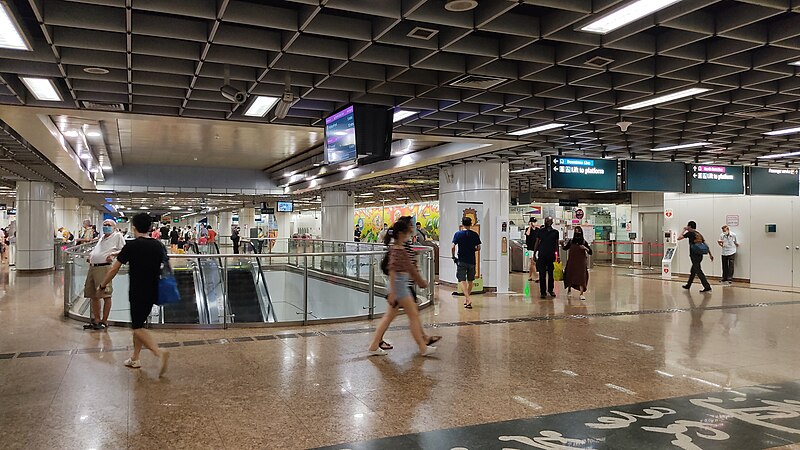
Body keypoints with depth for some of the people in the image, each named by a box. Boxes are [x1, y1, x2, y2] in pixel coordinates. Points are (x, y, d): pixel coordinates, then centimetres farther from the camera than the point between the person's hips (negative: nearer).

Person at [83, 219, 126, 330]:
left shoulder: (117, 236, 3)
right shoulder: (102, 237, 26)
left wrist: (113, 253, -20)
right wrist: (90, 255, 19)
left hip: (104, 267, -8)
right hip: (92, 267, 8)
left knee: (106, 295, -7)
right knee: (93, 296, 10)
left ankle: (104, 321, 0)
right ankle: (96, 320, 19)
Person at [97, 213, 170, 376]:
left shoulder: (131, 246, -11)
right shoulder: (158, 245, 4)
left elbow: (114, 269, -7)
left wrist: (102, 286, 7)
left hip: (137, 293, -6)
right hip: (152, 293, 6)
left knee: (138, 328, -2)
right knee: (138, 324, 20)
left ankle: (160, 353, -23)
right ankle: (135, 359, 25)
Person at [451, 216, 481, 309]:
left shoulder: (458, 234, -6)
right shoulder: (475, 235, 0)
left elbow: (453, 247, -10)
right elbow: (478, 248, 2)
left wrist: (453, 257, 3)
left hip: (461, 261, -3)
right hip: (471, 261, 3)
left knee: (462, 281, -4)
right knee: (470, 281, 15)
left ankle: (468, 299, -21)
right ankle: (466, 300, 23)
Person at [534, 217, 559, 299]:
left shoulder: (555, 232, 6)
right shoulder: (540, 231, 4)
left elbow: (556, 244, 11)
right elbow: (537, 243, 7)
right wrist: (534, 254, 2)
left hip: (551, 256, 1)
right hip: (542, 256, -1)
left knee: (551, 274, 10)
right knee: (542, 275, -2)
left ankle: (551, 290, 25)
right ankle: (543, 292, 2)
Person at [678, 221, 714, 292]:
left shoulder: (690, 233, -7)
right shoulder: (699, 234, 13)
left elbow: (679, 238, -5)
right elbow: (705, 245, 11)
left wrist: (684, 231, 7)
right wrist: (710, 254, 13)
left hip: (694, 255, -8)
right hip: (700, 255, 8)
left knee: (698, 272, -6)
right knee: (693, 271, 19)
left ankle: (707, 287, -11)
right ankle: (688, 285, 32)